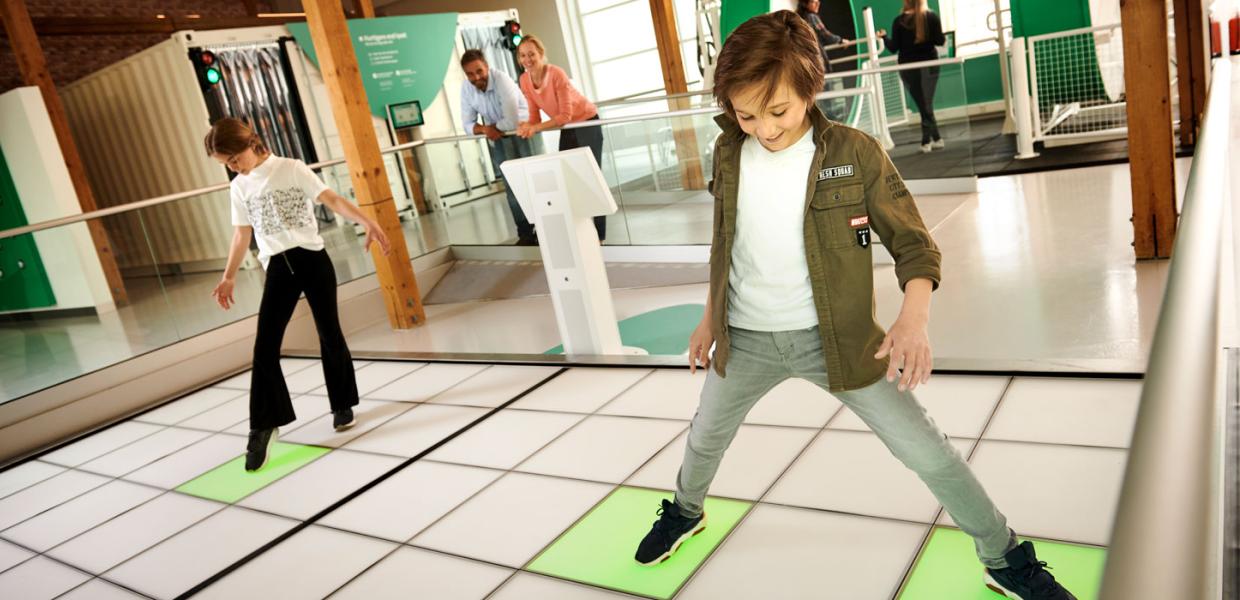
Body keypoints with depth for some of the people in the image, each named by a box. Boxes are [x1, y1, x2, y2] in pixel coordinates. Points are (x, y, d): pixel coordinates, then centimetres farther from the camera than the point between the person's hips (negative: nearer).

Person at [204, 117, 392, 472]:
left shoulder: (293, 169, -1)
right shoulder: (239, 188, 11)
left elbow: (331, 199, -8)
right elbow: (243, 234, 16)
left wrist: (367, 221, -22)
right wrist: (229, 277, 15)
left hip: (312, 258, -2)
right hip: (278, 268, 3)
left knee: (329, 334, 6)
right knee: (264, 347, -8)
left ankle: (342, 405, 24)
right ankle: (264, 427, -2)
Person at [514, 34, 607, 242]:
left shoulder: (556, 74, -29)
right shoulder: (525, 80, -10)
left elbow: (565, 115, -29)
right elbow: (535, 114, -6)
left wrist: (536, 128, -37)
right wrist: (528, 126, -29)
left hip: (587, 123, -7)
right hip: (567, 128, 7)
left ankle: (598, 234, 0)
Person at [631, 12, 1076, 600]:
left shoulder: (855, 152, -14)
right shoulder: (729, 153, -4)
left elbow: (913, 242, -10)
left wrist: (914, 316, -28)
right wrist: (710, 318, 17)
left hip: (835, 336, -3)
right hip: (746, 339, 3)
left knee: (927, 452, -1)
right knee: (705, 439, 22)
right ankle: (685, 513, 54)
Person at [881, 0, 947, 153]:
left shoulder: (899, 21, -4)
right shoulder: (931, 16, -3)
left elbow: (894, 48, -4)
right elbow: (940, 41, -5)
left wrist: (884, 37, 14)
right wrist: (945, 38, 18)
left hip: (908, 67, -1)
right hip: (928, 64, 1)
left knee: (923, 105, 5)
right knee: (927, 104, 10)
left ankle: (935, 139, 6)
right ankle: (932, 140, 10)